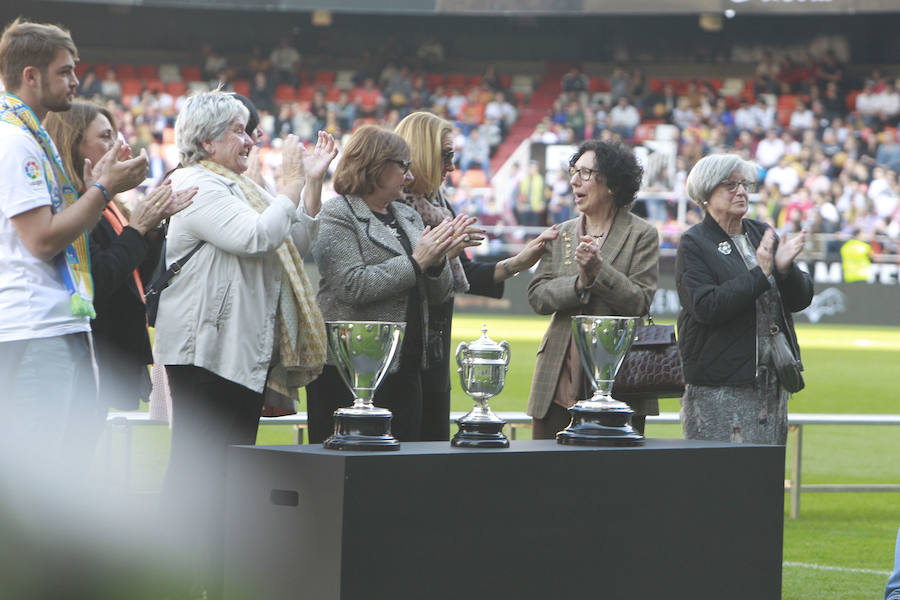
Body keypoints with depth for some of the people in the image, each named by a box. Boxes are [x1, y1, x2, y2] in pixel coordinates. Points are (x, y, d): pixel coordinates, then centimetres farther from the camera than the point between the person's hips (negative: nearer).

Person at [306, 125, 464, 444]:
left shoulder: (408, 216, 18)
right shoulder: (337, 215, -5)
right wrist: (416, 263, -14)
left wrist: (437, 259, -5)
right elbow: (351, 285, -19)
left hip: (407, 367, 7)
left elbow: (439, 294, 17)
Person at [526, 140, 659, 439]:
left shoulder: (642, 235, 1)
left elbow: (639, 302, -7)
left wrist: (599, 269, -18)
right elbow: (537, 296, 5)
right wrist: (579, 282, -12)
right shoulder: (561, 234, 15)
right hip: (559, 379, 4)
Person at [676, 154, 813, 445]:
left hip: (771, 382, 6)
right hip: (717, 386, -6)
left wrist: (785, 269, -11)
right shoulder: (694, 243, -3)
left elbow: (800, 300, 10)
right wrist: (760, 273, -17)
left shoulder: (762, 233, 14)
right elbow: (706, 307, -17)